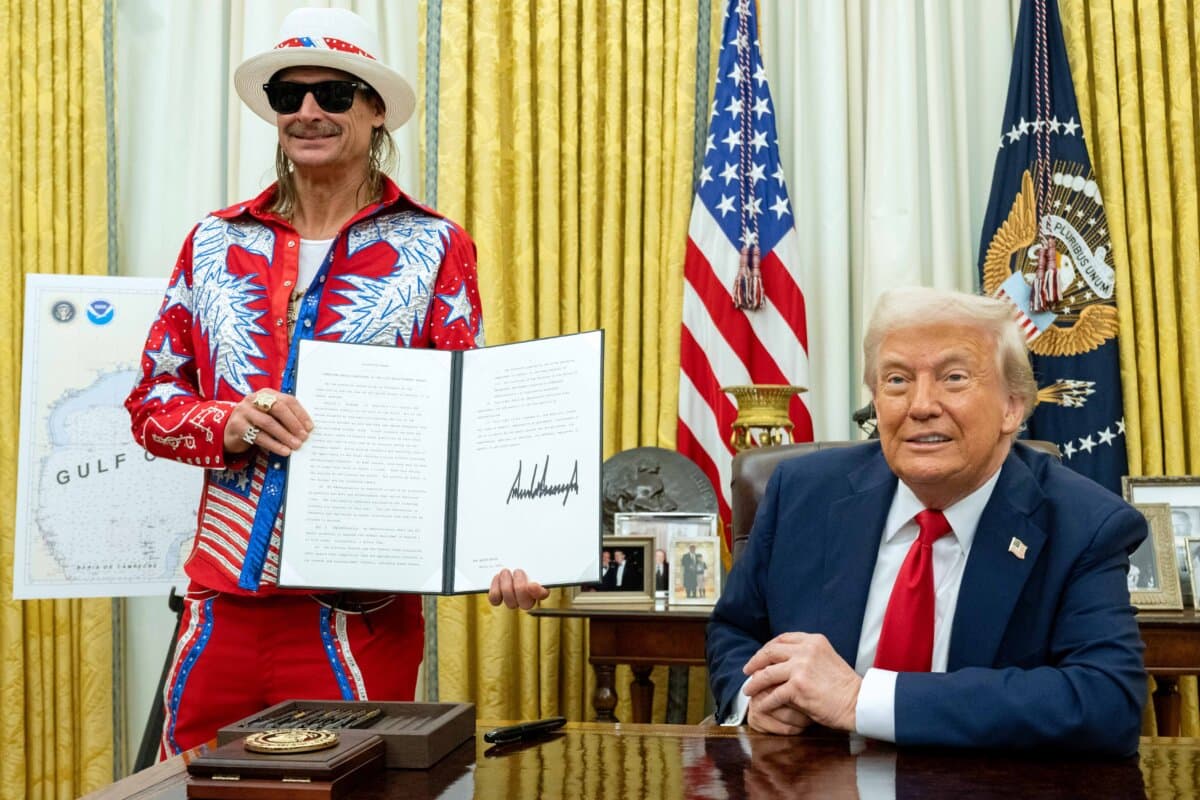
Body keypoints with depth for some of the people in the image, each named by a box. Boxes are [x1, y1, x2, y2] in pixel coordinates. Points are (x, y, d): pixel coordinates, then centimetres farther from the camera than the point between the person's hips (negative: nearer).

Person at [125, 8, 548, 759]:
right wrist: (230, 424, -12)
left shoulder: (432, 248, -2)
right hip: (221, 604, 4)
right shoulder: (218, 242, 7)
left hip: (361, 614, -3)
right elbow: (150, 401, 10)